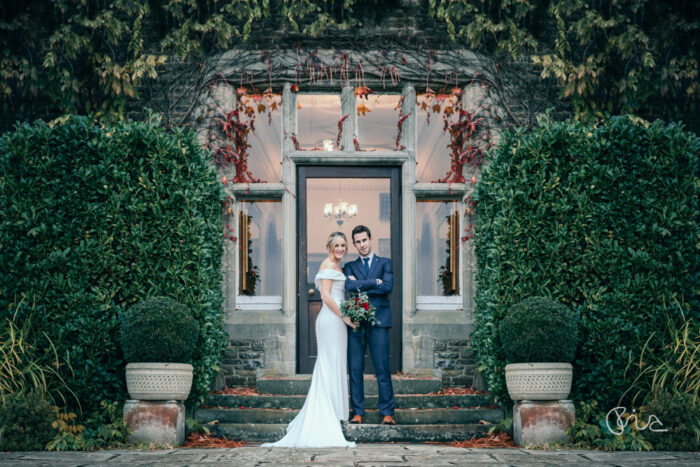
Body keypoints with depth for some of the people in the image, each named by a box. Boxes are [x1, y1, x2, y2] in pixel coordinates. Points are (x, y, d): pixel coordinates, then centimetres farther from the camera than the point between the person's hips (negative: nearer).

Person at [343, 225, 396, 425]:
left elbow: (387, 286, -6)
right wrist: (374, 282, -7)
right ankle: (358, 412, 6)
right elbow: (349, 286, -4)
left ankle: (387, 413, -3)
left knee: (382, 368, -6)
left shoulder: (385, 263, 12)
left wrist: (360, 287, -4)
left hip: (378, 320, -2)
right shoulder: (350, 266, 16)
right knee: (355, 369, 1)